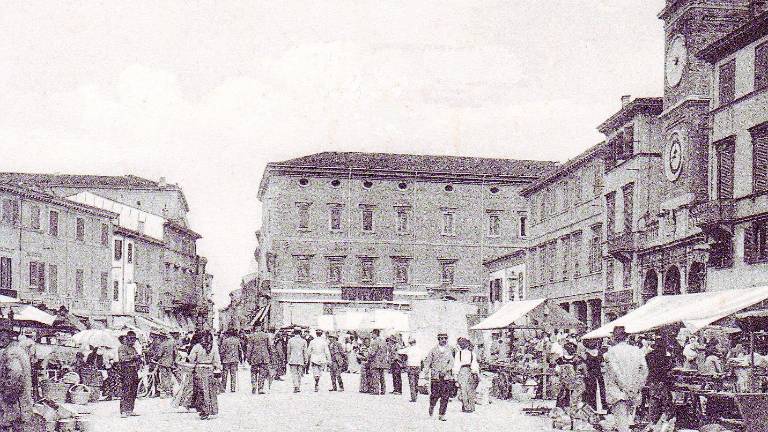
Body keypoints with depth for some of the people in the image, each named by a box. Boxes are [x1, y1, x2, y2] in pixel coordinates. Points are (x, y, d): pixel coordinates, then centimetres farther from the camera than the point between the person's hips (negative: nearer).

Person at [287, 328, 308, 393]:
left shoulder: (290, 340, 0)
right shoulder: (303, 341, 1)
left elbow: (288, 352, 6)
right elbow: (305, 352, 3)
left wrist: (288, 360, 14)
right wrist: (305, 361, 9)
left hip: (293, 360, -1)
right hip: (300, 360, 1)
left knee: (294, 374, -3)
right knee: (299, 374, 11)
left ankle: (296, 386, -18)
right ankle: (298, 387, 15)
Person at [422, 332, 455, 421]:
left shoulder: (450, 351, 10)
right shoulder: (433, 351, 8)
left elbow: (451, 362, 4)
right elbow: (427, 361, 5)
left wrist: (445, 370, -10)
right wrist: (426, 369, -10)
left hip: (447, 377, 1)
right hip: (435, 377, -1)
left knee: (445, 397, -3)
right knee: (434, 395, -6)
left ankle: (442, 415, 5)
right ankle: (431, 407, 23)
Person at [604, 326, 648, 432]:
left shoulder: (611, 352, -7)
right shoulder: (637, 351, 6)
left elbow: (615, 372, -14)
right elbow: (644, 370, 2)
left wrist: (626, 388, -9)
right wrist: (637, 388, 5)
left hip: (618, 393, -5)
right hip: (634, 395, 5)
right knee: (629, 423, 14)